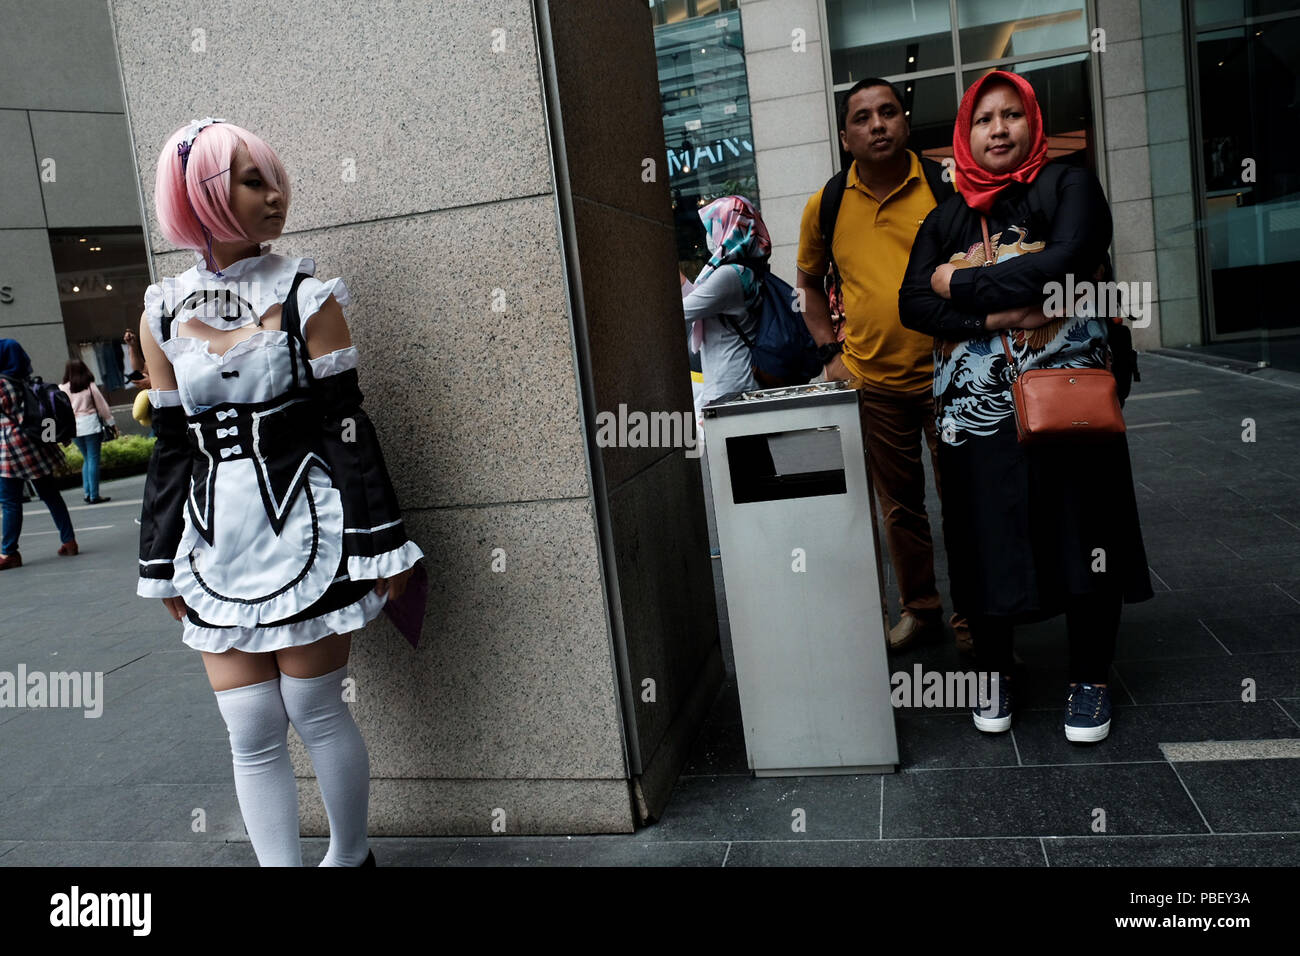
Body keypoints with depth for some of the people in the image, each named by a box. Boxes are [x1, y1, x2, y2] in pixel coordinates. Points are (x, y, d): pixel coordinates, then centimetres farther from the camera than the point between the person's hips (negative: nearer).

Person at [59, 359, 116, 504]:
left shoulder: (62, 389, 2)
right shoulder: (90, 386, -3)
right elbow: (102, 406, 1)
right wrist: (111, 423, 10)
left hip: (74, 427, 3)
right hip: (91, 425, -3)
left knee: (87, 459, 16)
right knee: (93, 459, -1)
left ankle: (87, 493, 12)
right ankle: (94, 495, -4)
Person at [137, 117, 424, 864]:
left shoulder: (304, 295, -2)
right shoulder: (163, 313, 7)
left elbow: (347, 423, -5)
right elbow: (172, 446, 10)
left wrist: (381, 542, -8)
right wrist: (166, 565, 13)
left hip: (306, 529, -3)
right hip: (217, 544, 3)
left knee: (315, 710, 6)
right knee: (251, 732, 5)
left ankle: (351, 857, 28)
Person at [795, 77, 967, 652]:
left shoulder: (948, 186, -4)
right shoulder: (826, 205, 2)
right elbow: (809, 281, 16)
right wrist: (831, 351, 7)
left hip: (946, 373, -2)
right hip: (872, 383, 2)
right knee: (899, 504, 13)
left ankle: (970, 616, 22)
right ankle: (919, 606, 30)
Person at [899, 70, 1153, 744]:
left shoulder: (1068, 187, 5)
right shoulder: (945, 220, 14)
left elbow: (1064, 265, -14)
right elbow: (913, 304, 2)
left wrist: (961, 283, -8)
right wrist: (992, 317, -13)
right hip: (975, 406, 3)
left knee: (1078, 532, 2)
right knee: (985, 538, 5)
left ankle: (1090, 680, 19)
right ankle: (995, 673, 23)